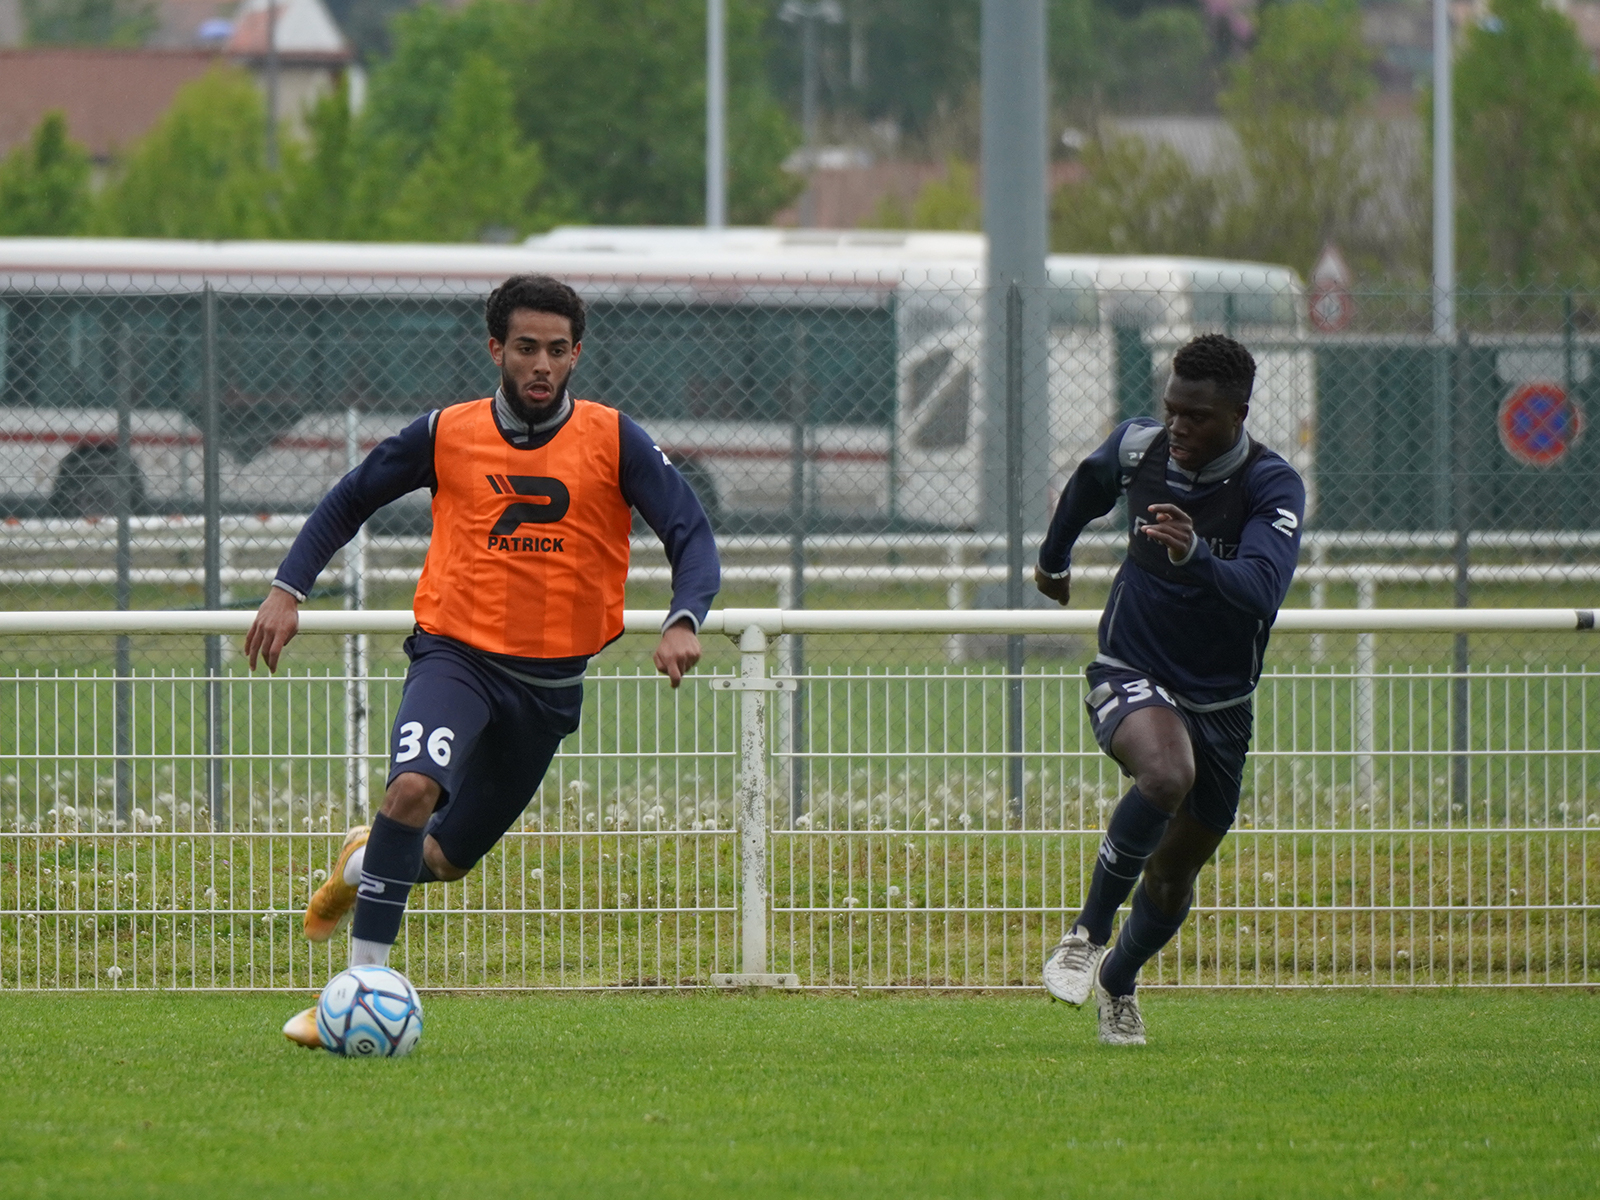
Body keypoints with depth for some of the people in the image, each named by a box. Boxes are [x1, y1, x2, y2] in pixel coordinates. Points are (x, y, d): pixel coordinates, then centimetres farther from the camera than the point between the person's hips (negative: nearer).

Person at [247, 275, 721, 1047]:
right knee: (414, 786, -31)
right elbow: (350, 501, 12)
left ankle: (366, 862, 48)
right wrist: (287, 590, 1)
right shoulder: (447, 435, -2)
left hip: (550, 682, 2)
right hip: (456, 655, -2)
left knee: (445, 858, 11)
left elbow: (693, 540, -5)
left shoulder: (615, 443, -4)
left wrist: (683, 621, -24)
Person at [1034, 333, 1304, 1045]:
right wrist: (1054, 557, 34)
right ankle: (1088, 933, -19)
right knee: (1166, 773, -34)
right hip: (1130, 675, -1)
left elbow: (1262, 590, -36)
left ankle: (1118, 981, 42)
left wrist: (1195, 554, -54)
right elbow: (1089, 482, 18)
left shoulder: (1274, 488, -19)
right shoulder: (1138, 447, -8)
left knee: (1173, 877, 11)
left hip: (1220, 703, 1)